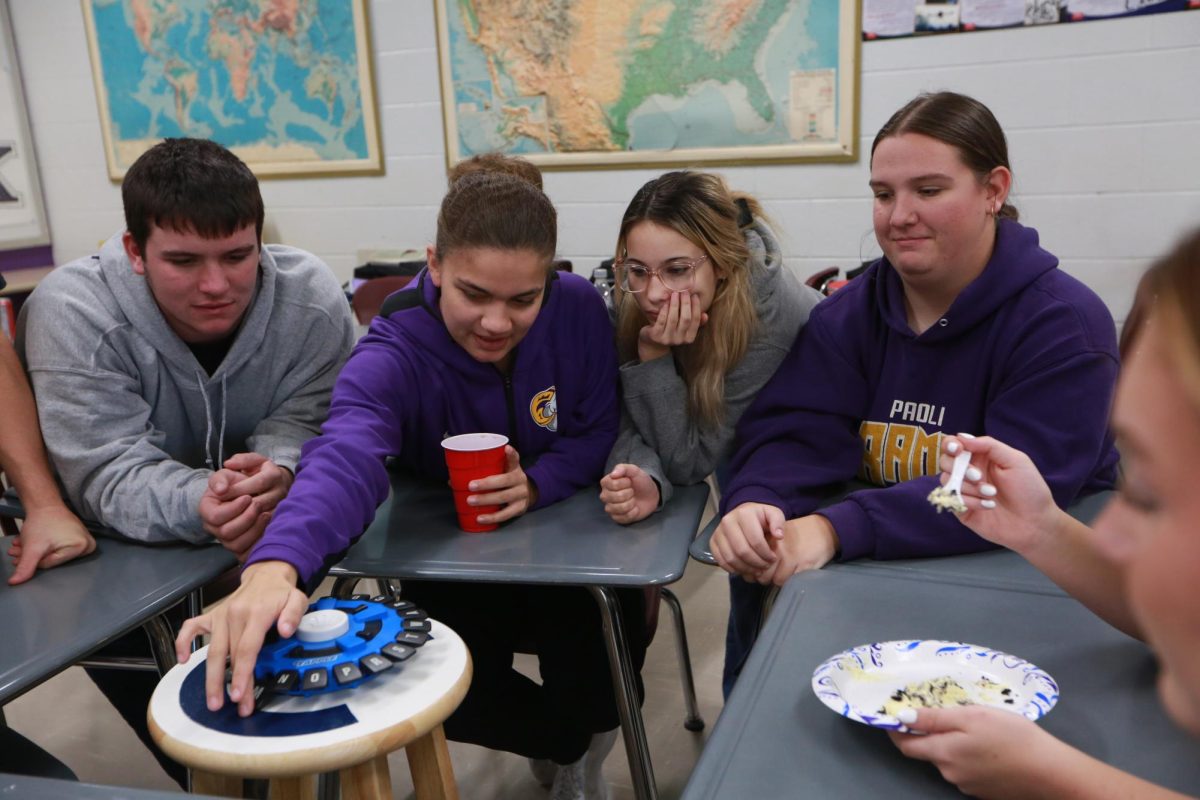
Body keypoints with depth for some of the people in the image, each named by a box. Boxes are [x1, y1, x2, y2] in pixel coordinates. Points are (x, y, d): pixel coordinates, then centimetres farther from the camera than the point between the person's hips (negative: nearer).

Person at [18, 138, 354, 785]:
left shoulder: (311, 297, -19)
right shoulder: (72, 313, -26)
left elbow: (306, 421, -16)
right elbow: (110, 472, -31)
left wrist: (278, 468, -42)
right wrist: (197, 504, -53)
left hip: (276, 530, 2)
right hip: (125, 541, -1)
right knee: (109, 631, -22)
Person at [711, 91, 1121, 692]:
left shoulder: (1065, 324, -12)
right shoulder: (848, 315, 4)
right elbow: (792, 435, -8)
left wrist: (836, 529, -35)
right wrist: (753, 506, -33)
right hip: (876, 575, 5)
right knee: (762, 618, -16)